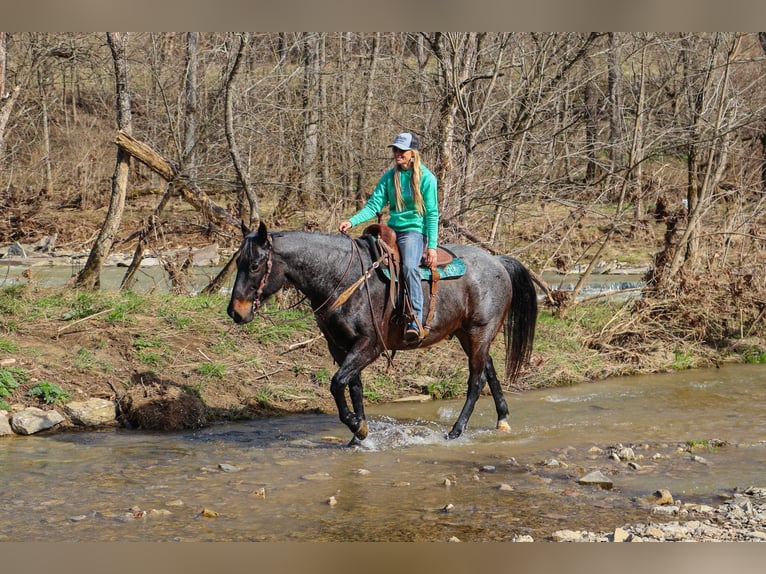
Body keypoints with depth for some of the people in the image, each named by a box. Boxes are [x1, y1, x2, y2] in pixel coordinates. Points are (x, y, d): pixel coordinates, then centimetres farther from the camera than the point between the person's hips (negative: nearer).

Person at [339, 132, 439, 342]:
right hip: (392, 230, 7)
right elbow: (374, 205, 3)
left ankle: (416, 322, -38)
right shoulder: (389, 177, 9)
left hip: (414, 230, -7)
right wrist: (352, 221, -13)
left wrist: (432, 246, -12)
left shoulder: (426, 178, -5)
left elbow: (432, 214, -6)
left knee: (409, 266, -33)